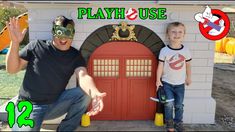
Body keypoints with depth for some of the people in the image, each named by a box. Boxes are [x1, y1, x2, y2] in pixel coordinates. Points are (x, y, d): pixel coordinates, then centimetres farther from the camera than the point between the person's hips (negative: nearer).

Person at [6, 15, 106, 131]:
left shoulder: (75, 56, 2)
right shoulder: (36, 46, -1)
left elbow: (83, 76, -18)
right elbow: (12, 69, 0)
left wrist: (95, 94, -40)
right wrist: (15, 43, -15)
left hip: (55, 103, 2)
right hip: (29, 105, -2)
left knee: (85, 92, -19)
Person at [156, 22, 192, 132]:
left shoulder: (185, 50, -5)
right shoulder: (164, 50, -12)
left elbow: (188, 65, 8)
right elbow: (160, 65, -8)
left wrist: (188, 77, 16)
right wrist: (158, 80, -9)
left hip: (180, 83, 2)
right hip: (167, 83, -2)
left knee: (179, 105, 12)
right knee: (169, 104, 2)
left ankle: (178, 122, 30)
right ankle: (169, 122, 24)